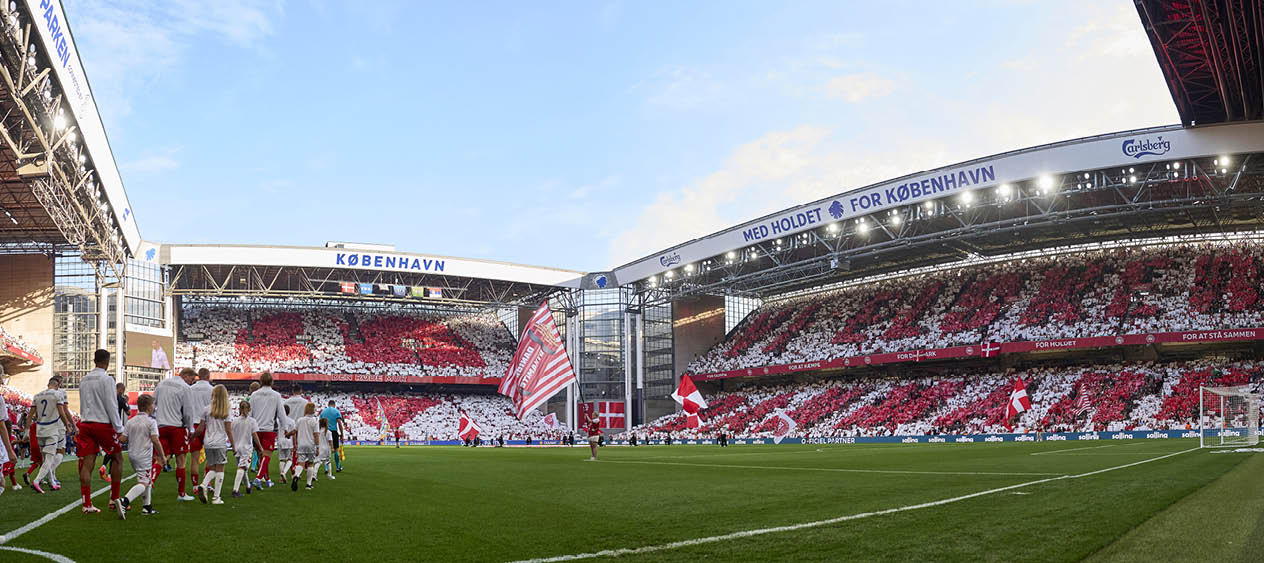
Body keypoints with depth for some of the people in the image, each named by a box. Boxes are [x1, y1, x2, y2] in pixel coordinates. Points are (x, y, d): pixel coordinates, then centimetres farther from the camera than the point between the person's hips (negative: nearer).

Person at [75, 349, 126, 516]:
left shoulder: (83, 380, 12)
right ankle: (114, 499, 8)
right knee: (117, 458, 9)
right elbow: (111, 406, -12)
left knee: (87, 464, 4)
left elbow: (83, 405, 19)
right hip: (103, 424, -6)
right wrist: (120, 431, -8)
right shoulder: (106, 379, -9)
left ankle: (87, 505, 4)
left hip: (85, 423, 6)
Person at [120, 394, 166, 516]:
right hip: (144, 456, -7)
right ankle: (125, 501, -31)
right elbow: (155, 440, -16)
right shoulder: (151, 421, -10)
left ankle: (147, 507, 20)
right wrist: (162, 456, -8)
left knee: (148, 480, 19)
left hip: (132, 455, 7)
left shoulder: (130, 421, 9)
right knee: (143, 483, -9)